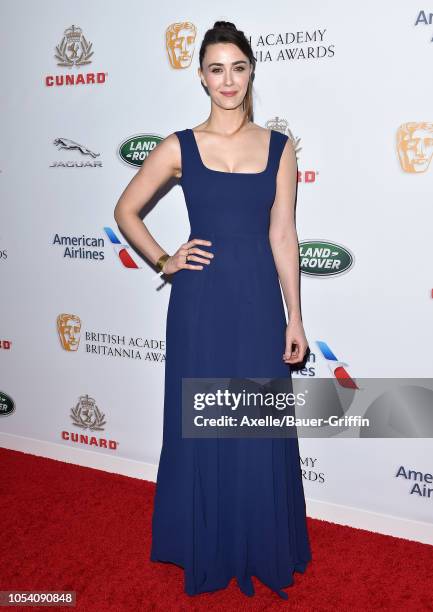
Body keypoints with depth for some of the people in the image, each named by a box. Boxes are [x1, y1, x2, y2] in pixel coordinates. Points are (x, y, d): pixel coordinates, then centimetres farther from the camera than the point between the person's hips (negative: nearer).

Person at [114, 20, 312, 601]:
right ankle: (207, 552, 31)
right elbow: (126, 210, 10)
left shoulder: (279, 147, 4)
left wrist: (294, 317, 1)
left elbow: (283, 236, 3)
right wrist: (163, 261, -2)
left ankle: (262, 551, 30)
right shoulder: (179, 147, 0)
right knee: (201, 428, 9)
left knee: (261, 432, 8)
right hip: (201, 302, -1)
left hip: (259, 301, 1)